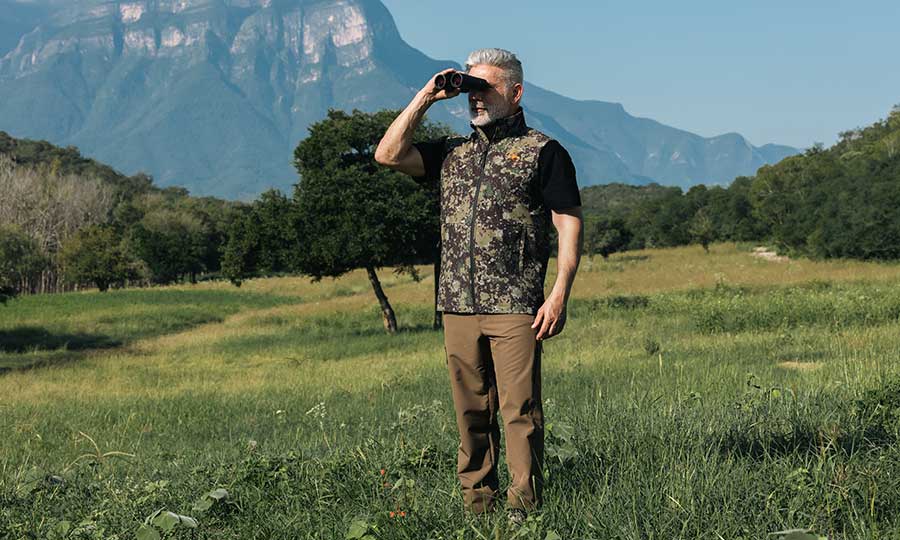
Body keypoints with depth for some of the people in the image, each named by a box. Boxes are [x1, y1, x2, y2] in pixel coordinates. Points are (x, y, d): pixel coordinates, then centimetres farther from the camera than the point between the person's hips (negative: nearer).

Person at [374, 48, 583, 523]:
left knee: (519, 410, -6)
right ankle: (476, 502, 15)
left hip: (516, 308, -5)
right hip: (458, 306, 5)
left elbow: (569, 223, -1)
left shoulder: (542, 151, 3)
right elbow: (388, 154, 8)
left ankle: (524, 507, -1)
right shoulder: (451, 152, 18)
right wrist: (426, 97, 7)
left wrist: (560, 294, -11)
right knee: (471, 412, 8)